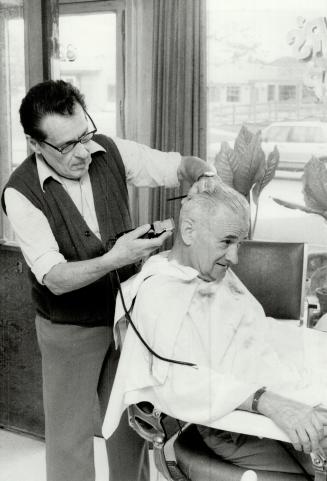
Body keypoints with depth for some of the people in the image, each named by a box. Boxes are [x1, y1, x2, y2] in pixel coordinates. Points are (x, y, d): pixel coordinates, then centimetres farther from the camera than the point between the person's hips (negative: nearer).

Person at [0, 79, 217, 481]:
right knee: (71, 434, 10)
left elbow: (178, 165, 1)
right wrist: (114, 259, -38)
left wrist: (201, 171, -22)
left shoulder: (110, 151, -10)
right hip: (70, 328, -3)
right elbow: (56, 279, -23)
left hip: (126, 310, 4)